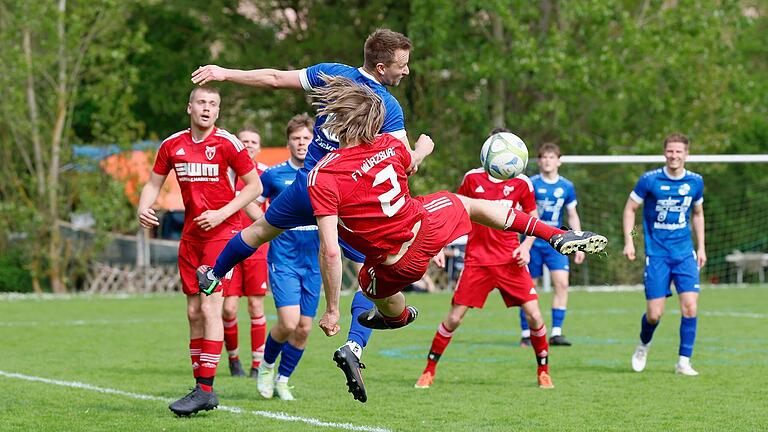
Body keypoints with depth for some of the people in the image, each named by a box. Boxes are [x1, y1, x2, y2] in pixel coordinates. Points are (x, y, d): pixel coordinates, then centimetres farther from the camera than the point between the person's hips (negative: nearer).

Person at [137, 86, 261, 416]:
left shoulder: (227, 144, -8)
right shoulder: (172, 145, 6)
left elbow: (255, 186, -4)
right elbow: (153, 183, 16)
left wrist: (222, 213, -15)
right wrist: (143, 209, -5)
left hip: (222, 232, -6)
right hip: (191, 235, 6)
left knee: (209, 307, -14)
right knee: (194, 312, 6)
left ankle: (205, 389, -15)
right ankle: (200, 386, 13)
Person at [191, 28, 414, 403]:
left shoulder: (333, 74, -3)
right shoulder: (389, 107, -13)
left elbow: (276, 79, -1)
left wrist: (226, 73, 9)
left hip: (307, 187, 4)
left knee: (261, 229, 30)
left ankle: (212, 277, 52)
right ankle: (353, 346, -18)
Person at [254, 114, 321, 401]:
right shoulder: (274, 175, -2)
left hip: (313, 262, 3)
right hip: (283, 260, -3)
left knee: (303, 328, 3)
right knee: (288, 322, -16)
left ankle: (282, 379, 22)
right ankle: (266, 365, 12)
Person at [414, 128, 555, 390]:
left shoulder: (521, 183, 2)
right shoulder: (473, 178, 2)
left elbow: (533, 219, 13)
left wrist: (526, 247, -3)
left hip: (510, 260, 0)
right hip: (477, 258, 0)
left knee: (534, 314, -8)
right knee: (454, 317, -5)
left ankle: (543, 371, 10)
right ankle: (429, 371, 9)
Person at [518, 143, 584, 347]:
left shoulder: (566, 186, 4)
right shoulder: (531, 184, -6)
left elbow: (573, 216, 13)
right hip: (533, 241, -2)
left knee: (562, 283, -12)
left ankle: (556, 333, -8)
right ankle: (526, 334, 12)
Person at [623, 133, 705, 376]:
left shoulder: (695, 182, 3)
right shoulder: (649, 180, -8)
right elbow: (630, 209, 2)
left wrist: (701, 247, 14)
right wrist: (629, 241, -7)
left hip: (685, 253, 3)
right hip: (657, 253, -2)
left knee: (690, 306, -12)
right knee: (654, 314, -4)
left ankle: (684, 361, -2)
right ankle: (643, 345, 29)